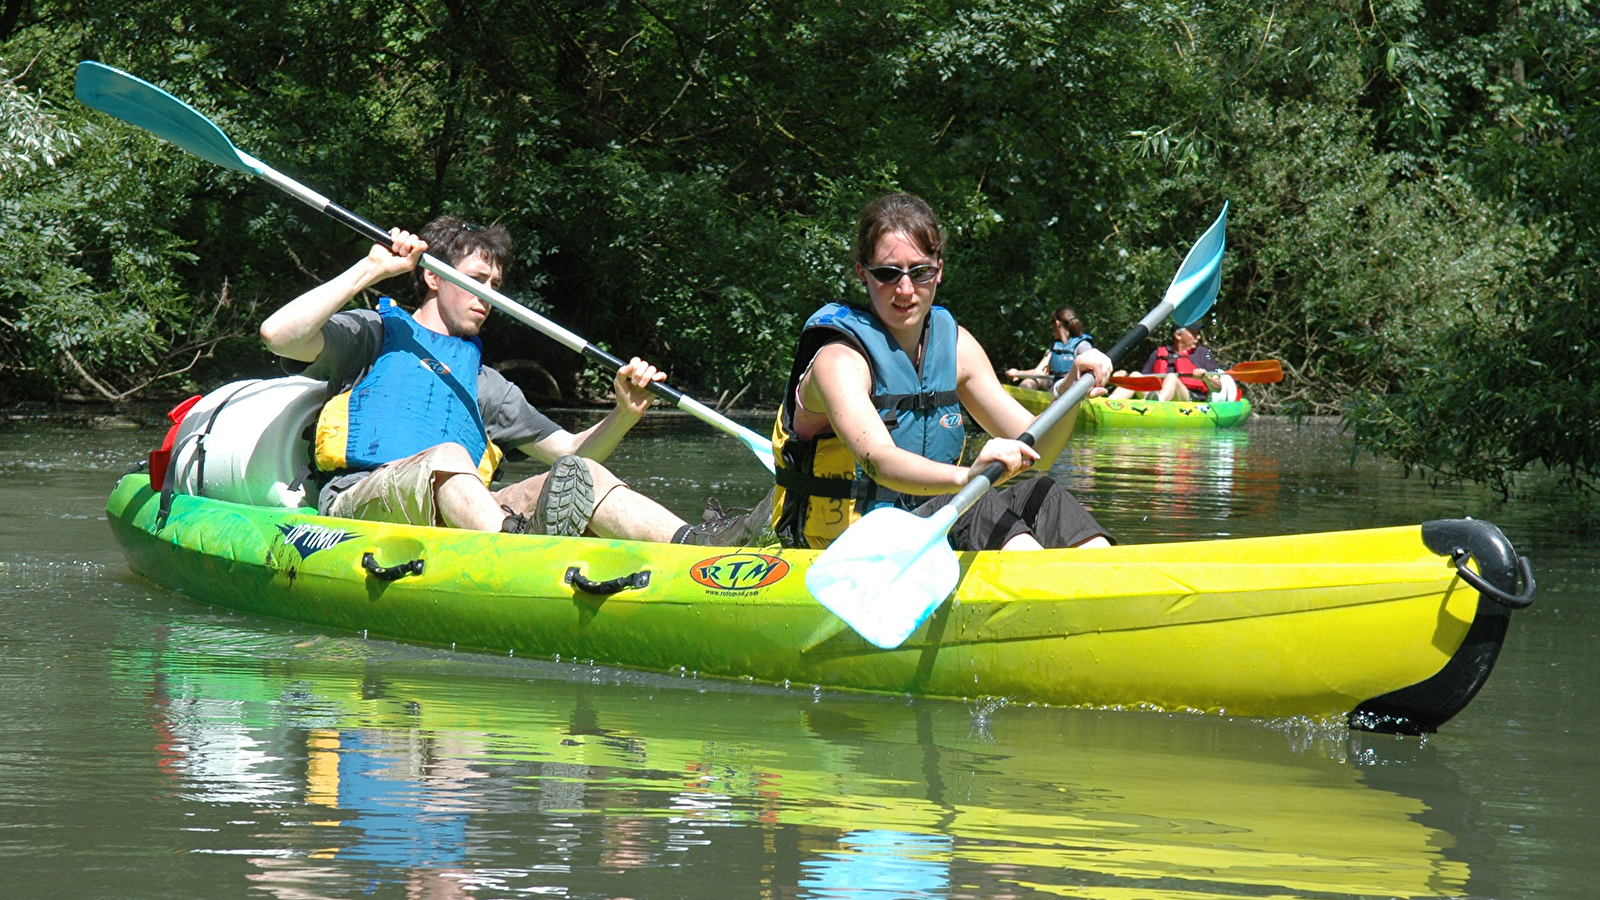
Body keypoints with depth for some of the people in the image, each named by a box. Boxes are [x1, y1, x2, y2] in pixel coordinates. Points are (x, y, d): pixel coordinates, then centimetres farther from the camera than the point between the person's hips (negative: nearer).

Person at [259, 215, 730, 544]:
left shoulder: (480, 380, 34)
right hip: (358, 500, -5)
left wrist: (625, 413, 8)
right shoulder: (375, 334, 17)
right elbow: (278, 334, -3)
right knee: (448, 454, -37)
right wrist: (373, 268, -3)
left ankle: (698, 548, -45)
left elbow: (572, 450, 30)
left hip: (455, 521, 5)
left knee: (579, 478, -19)